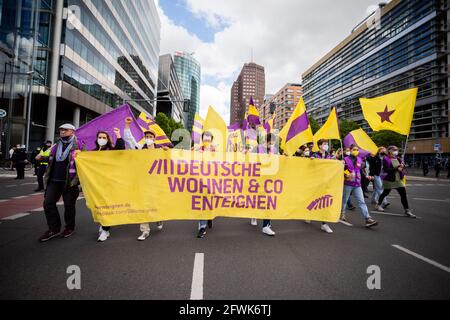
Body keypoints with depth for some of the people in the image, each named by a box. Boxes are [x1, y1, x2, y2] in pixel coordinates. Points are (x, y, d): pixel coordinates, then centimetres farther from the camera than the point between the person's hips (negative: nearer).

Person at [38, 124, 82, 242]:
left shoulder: (78, 145, -3)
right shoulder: (56, 146, 16)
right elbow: (51, 160, 28)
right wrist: (42, 158, 10)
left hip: (69, 181, -6)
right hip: (54, 180, 6)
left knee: (69, 205, 4)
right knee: (48, 203, 2)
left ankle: (70, 227, 22)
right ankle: (54, 228, 15)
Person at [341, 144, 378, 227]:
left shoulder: (360, 160, 9)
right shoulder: (346, 159, -5)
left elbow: (361, 170, 20)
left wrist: (366, 176, 5)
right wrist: (345, 175, -24)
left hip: (357, 184, 4)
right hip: (348, 184, -3)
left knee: (362, 202, -2)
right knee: (344, 200, 9)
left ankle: (368, 219, -4)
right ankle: (342, 214, 29)